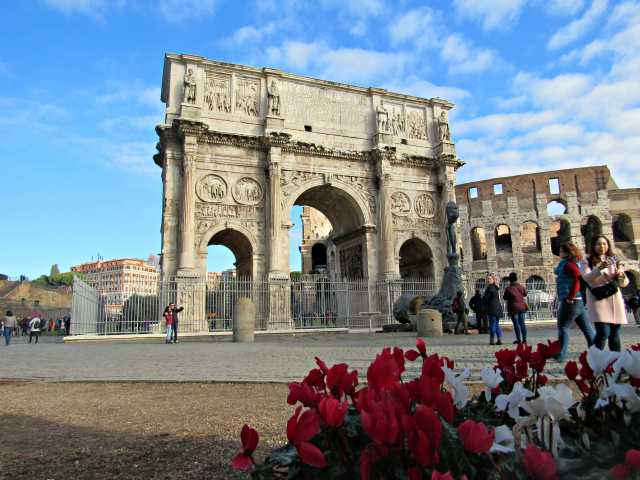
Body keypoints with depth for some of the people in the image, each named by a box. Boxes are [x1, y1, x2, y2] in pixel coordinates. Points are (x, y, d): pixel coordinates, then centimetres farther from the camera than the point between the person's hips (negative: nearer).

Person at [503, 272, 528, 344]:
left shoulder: (508, 289, -14)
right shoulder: (521, 287, 0)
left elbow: (505, 298, -4)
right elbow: (525, 294, 17)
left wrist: (503, 296, 17)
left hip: (513, 308, -4)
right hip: (522, 307, 4)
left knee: (516, 323, 1)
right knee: (522, 323, 8)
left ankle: (518, 339, 3)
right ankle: (524, 339, 9)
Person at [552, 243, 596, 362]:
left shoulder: (569, 264, -11)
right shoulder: (573, 263, 19)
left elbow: (577, 278, -26)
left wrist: (570, 297, -24)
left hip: (572, 302, -10)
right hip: (581, 301, 10)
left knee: (563, 327, -4)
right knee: (587, 328, 11)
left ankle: (560, 356, -1)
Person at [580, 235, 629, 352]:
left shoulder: (614, 261, 18)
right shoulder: (586, 262, 5)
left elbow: (624, 283, 15)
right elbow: (586, 278, -14)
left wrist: (621, 275, -7)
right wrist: (599, 269, -30)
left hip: (615, 300, 4)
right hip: (598, 300, -4)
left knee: (615, 334, 6)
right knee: (603, 332, -16)